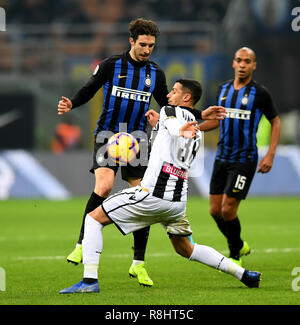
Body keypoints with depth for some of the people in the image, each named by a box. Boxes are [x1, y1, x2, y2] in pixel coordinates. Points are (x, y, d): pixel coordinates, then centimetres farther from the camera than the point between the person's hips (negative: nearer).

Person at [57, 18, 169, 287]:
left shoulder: (155, 73, 6)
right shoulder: (111, 65, -3)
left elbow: (167, 107, 16)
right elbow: (89, 90, 2)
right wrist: (71, 104, -15)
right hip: (108, 135, -3)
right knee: (104, 185, -26)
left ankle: (139, 264, 5)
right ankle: (82, 244, -11)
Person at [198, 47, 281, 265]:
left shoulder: (260, 93, -7)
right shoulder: (224, 89, 8)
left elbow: (275, 122, 1)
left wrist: (270, 155, -8)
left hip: (244, 159, -6)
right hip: (222, 157, 6)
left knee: (228, 209, -11)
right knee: (215, 210, 4)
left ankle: (235, 256, 10)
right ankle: (240, 246, 28)